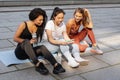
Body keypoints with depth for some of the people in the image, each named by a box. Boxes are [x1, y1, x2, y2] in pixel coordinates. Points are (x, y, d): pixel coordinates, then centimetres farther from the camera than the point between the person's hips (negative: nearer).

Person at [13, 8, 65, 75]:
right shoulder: (24, 25, -8)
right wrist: (28, 41, -17)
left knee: (42, 47, -28)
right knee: (26, 42, -36)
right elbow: (15, 38, -7)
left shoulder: (39, 27, 5)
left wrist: (35, 40, -9)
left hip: (29, 51, 4)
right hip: (20, 51, -3)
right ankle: (38, 65, -49)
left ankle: (56, 66, -46)